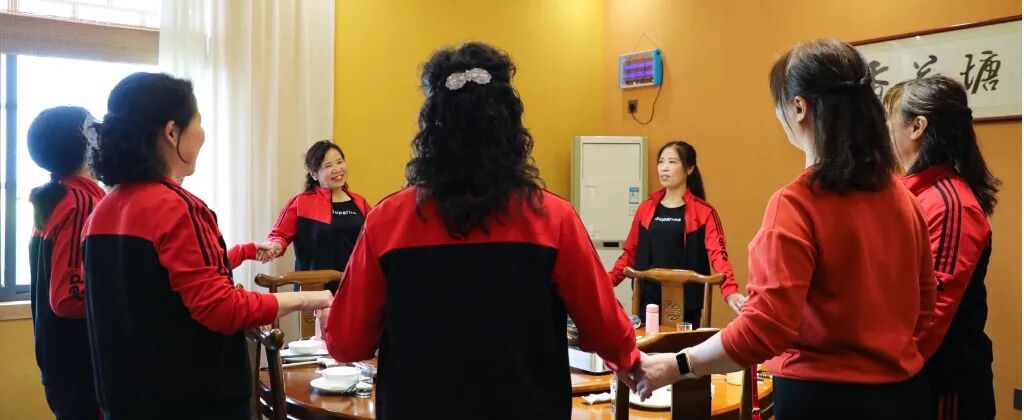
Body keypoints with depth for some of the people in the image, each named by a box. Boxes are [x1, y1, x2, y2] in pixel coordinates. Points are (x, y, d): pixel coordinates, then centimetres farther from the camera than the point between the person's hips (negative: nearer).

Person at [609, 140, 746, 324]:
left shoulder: (704, 212, -2)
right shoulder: (645, 209, 9)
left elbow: (718, 254, -13)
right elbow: (630, 253, 12)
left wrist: (731, 292, -28)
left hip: (685, 305, -3)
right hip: (648, 301, 3)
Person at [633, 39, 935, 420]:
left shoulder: (796, 204, -21)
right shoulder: (902, 197, 0)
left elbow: (765, 328, -26)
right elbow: (924, 306, 11)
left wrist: (677, 365, -17)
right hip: (903, 389, 7)